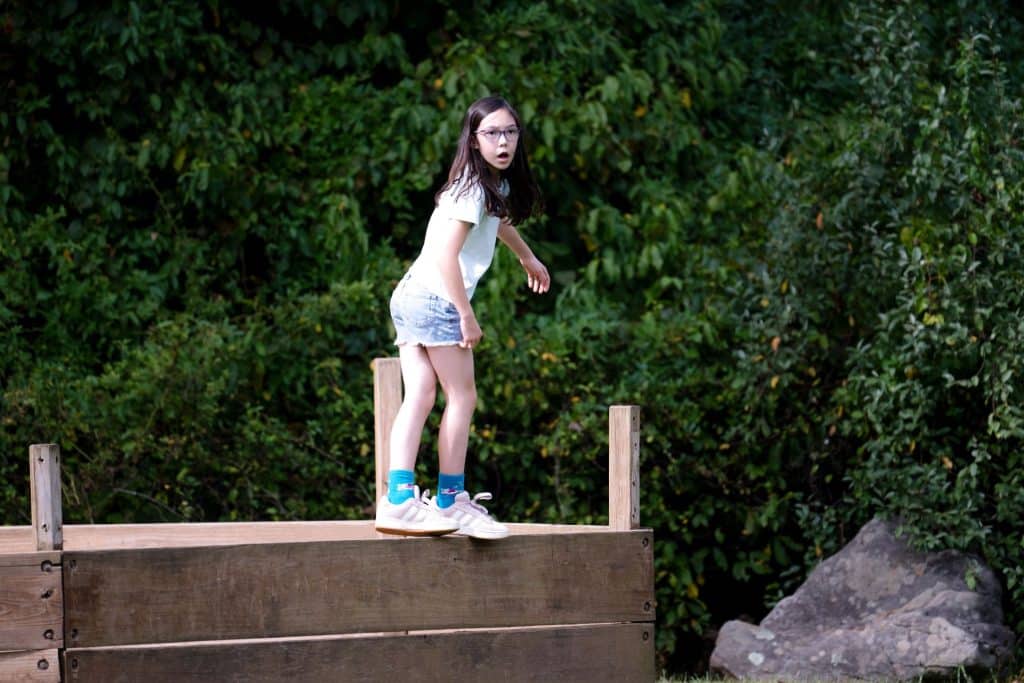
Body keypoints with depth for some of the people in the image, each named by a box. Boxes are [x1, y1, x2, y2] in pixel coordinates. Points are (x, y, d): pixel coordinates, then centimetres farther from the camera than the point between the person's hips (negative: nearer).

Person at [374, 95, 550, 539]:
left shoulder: (494, 185, 17)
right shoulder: (473, 188, -13)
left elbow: (499, 219, 41)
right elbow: (446, 254, -20)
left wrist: (528, 258, 56)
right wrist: (467, 316, -17)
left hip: (410, 298, 9)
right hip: (437, 299, -9)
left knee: (419, 398, -1)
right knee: (461, 397, -2)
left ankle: (399, 499, -11)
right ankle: (451, 501, 2)